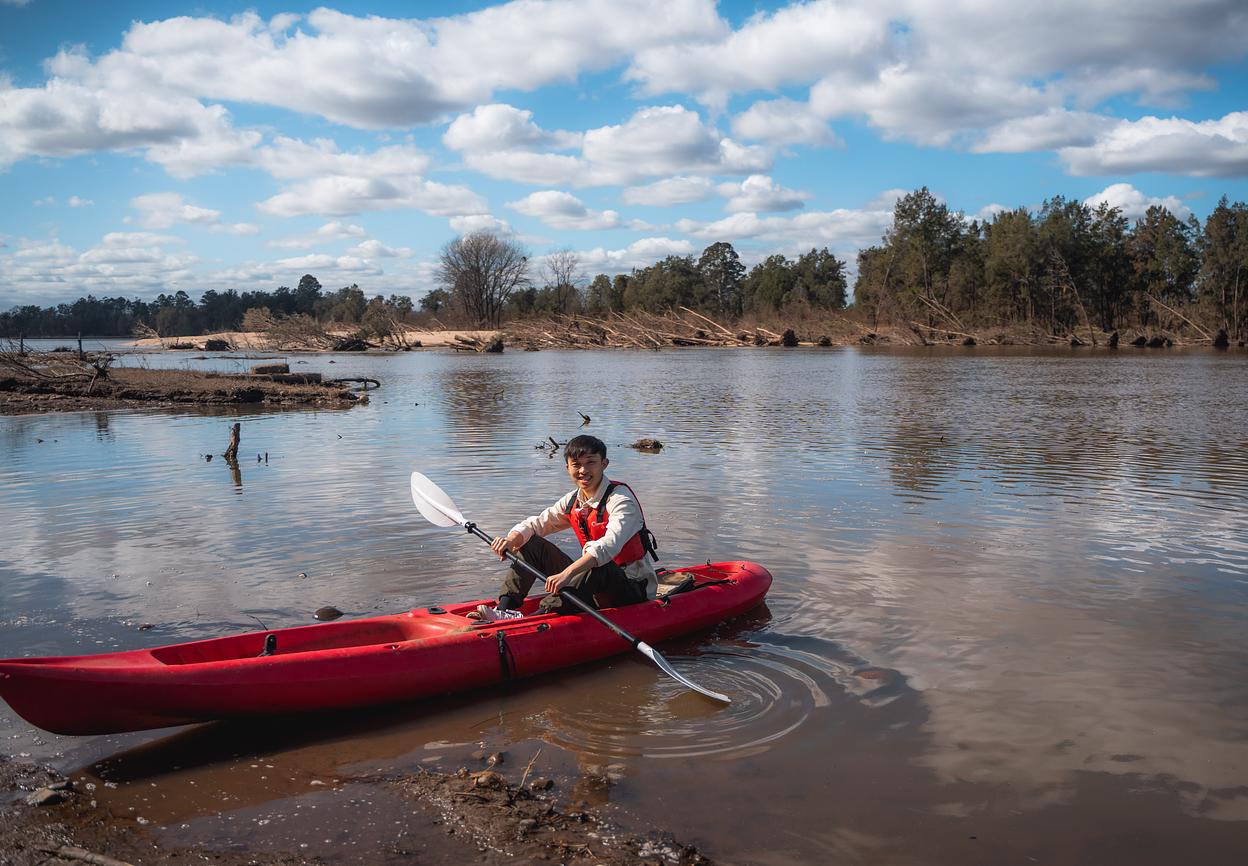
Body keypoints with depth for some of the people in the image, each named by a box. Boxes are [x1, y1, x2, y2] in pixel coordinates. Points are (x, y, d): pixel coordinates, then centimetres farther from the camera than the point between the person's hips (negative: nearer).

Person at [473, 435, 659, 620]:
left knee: (597, 568, -41)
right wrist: (511, 539, -16)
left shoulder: (620, 498, -18)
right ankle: (503, 609, -14)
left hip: (634, 588, -7)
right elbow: (535, 523, 9)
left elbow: (611, 544, -35)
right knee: (531, 544, 3)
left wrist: (567, 573, -47)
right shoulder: (571, 502, 6)